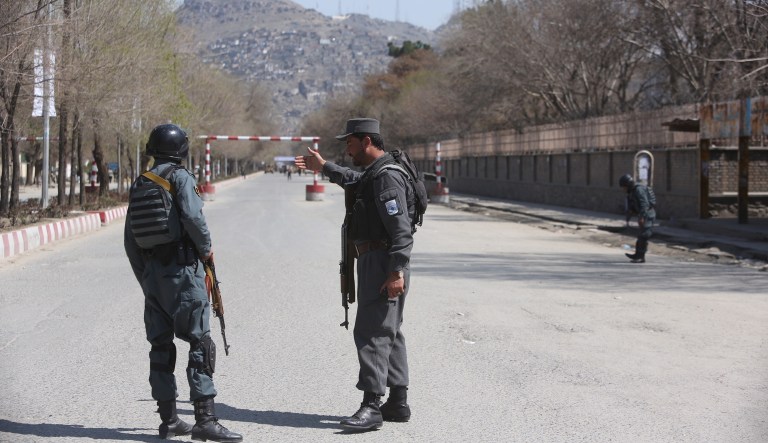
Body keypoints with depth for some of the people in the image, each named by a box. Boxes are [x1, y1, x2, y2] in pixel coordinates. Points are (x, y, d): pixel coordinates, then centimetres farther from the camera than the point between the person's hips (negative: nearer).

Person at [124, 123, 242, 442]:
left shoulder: (139, 184, 13)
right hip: (182, 268, -7)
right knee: (199, 342, -7)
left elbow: (130, 240, 14)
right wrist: (206, 248, -5)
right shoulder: (180, 177, -6)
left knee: (161, 345, 10)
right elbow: (192, 217, -22)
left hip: (152, 272, 7)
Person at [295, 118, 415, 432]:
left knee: (371, 333, -12)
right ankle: (397, 403, 20)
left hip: (384, 266, -11)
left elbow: (401, 229, -24)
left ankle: (371, 407, -12)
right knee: (389, 333, 14)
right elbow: (354, 181, 41)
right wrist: (324, 167, 48)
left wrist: (397, 272, -28)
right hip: (374, 262, 11)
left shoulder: (387, 177, -17)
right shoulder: (372, 174, 15)